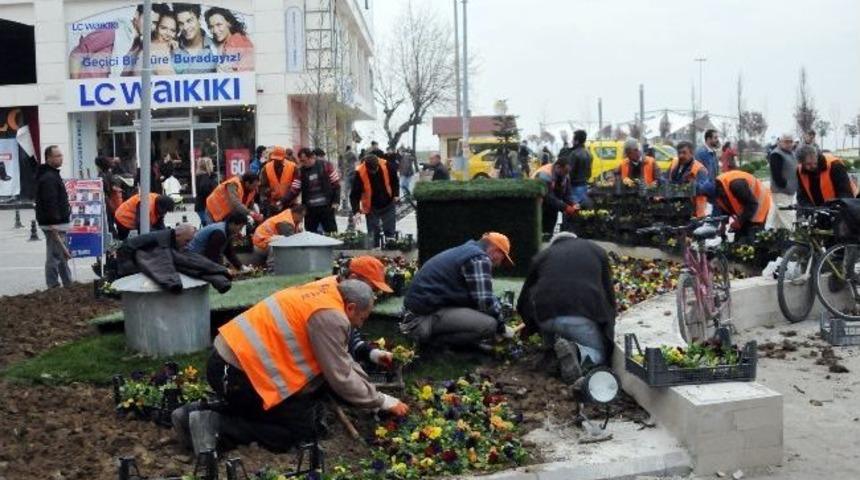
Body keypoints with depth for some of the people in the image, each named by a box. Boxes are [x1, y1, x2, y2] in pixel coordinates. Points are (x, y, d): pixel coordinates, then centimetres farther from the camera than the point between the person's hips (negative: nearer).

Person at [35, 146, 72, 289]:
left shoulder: (52, 175, 17)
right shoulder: (49, 178, -18)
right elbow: (49, 202, -25)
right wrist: (53, 224, -27)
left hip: (57, 223, 11)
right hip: (53, 224, -11)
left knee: (62, 255, 18)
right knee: (54, 255, -6)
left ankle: (68, 284, 27)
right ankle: (53, 286, -2)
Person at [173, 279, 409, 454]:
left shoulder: (325, 293, 11)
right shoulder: (330, 316, -17)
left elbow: (341, 360, 20)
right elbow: (341, 378, -11)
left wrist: (371, 389, 17)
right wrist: (383, 401, 1)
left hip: (231, 356, 9)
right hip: (238, 370, -9)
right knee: (303, 430, 1)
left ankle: (199, 412, 15)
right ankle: (215, 425, -5)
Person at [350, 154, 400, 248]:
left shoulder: (387, 165, -17)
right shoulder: (359, 173, -22)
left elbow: (395, 180, 4)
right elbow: (354, 194, -19)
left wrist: (396, 195, -3)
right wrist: (356, 211, -28)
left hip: (388, 205, 2)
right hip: (372, 208, -2)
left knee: (390, 232, 10)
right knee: (373, 235, 2)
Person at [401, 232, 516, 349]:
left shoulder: (466, 251, 22)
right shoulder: (479, 258, -9)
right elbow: (485, 302, -14)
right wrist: (501, 327, 1)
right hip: (427, 314, -11)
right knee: (489, 325, -19)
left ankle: (432, 332, 10)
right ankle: (434, 338, -7)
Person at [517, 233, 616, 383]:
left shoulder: (542, 255, 26)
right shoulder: (597, 250, 26)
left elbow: (524, 301, 26)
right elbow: (609, 294, 24)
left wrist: (529, 328, 43)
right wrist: (608, 329, 35)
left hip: (546, 316, 3)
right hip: (583, 316, -3)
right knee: (599, 354, 11)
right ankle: (576, 352, -20)